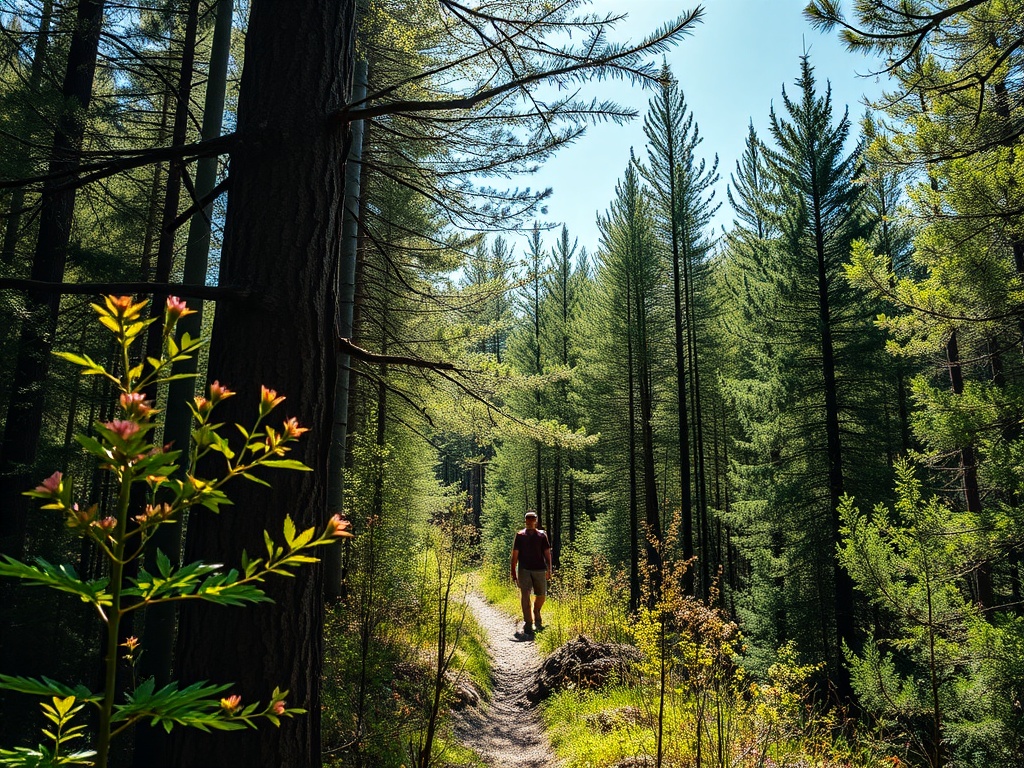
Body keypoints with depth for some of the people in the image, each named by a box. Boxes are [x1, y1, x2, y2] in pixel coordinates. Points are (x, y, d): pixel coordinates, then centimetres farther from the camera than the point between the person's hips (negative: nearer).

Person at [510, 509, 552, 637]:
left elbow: (547, 553, 7)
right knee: (525, 596, -10)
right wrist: (513, 573, 0)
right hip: (524, 569, -2)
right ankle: (527, 625, -7)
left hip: (539, 569, 2)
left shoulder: (542, 535, 5)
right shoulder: (520, 535, 2)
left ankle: (536, 615, 39)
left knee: (541, 595, 10)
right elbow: (515, 555, 3)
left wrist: (549, 570, 1)